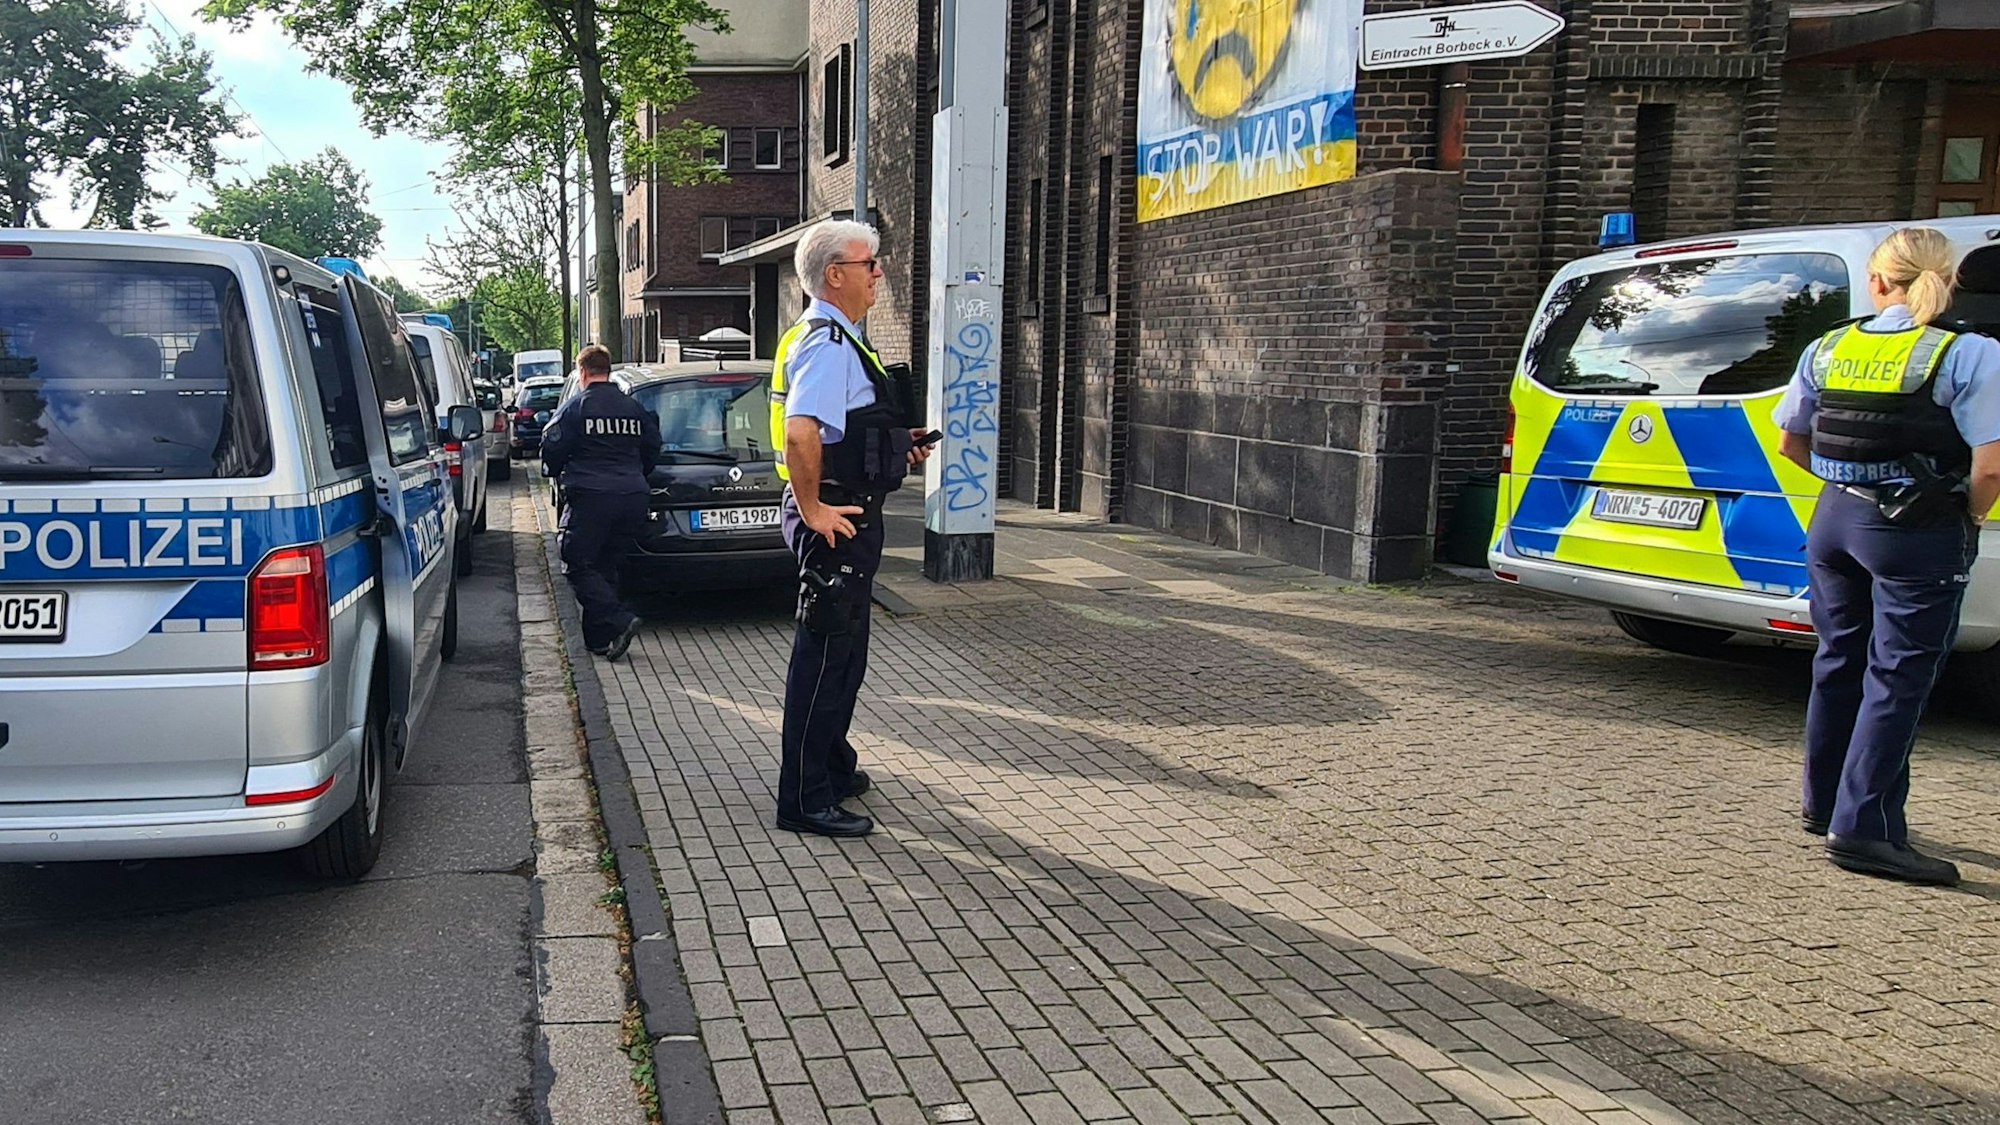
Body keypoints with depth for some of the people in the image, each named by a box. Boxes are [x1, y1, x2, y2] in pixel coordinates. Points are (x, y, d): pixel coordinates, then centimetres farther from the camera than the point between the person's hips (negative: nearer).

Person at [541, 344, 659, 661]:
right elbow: (653, 448, 17)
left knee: (578, 567, 1)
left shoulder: (573, 408, -4)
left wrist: (556, 473, 18)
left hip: (589, 496, -5)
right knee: (606, 566, 14)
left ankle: (620, 620, -17)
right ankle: (598, 638, 13)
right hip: (632, 497, 6)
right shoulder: (634, 408, 12)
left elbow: (552, 450, -4)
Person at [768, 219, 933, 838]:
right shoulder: (827, 343, -18)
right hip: (836, 519, -11)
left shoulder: (834, 339, 17)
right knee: (825, 655, -5)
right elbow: (800, 433, -32)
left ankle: (832, 768, 37)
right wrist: (812, 511, -24)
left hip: (850, 517, 11)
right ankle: (806, 800, 3)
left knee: (843, 653, 21)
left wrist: (895, 443, 17)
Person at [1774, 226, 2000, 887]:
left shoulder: (1828, 350, 3)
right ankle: (1860, 827, 1)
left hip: (1835, 521, 5)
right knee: (1897, 677, 1)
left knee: (1840, 661, 18)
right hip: (1920, 535, -5)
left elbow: (1791, 444, 11)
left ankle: (1823, 803, 31)